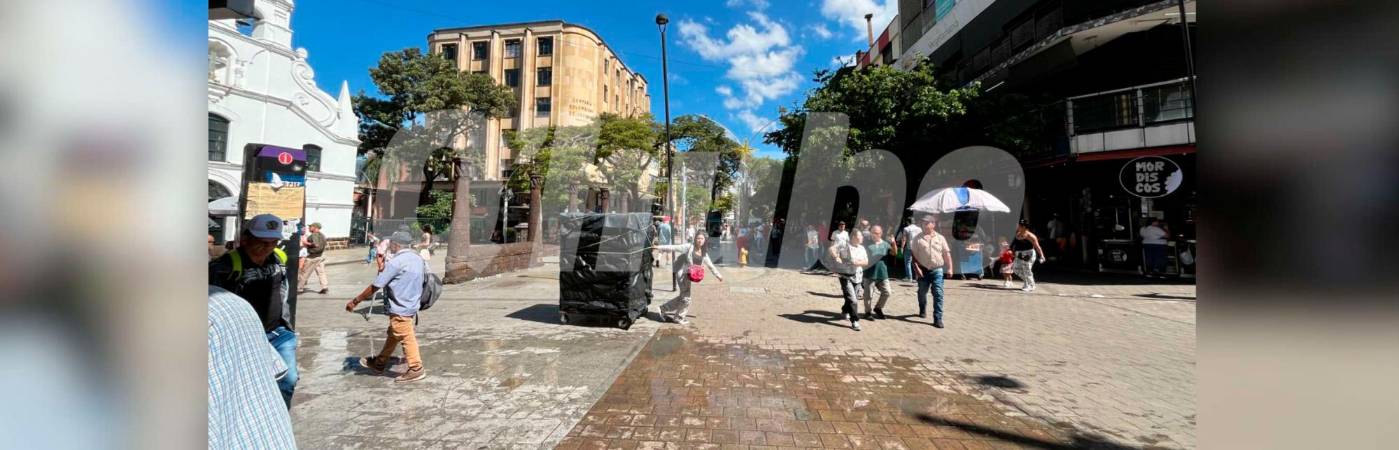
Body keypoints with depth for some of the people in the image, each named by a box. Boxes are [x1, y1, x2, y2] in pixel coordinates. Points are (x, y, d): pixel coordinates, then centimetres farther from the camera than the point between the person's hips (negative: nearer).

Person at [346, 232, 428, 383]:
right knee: (393, 335, 21)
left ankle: (416, 369, 6)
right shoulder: (418, 258, 5)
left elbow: (375, 286, -16)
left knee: (406, 338, -1)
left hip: (400, 309, -9)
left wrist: (355, 301, -5)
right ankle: (379, 363, 36)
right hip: (411, 305, 9)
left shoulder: (396, 262, -19)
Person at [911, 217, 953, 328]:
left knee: (938, 294, -8)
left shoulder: (940, 238, 4)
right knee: (922, 292, 15)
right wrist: (916, 268, -10)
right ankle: (922, 310, 41)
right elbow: (914, 255, -2)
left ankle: (938, 319, -6)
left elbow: (947, 253, 6)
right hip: (923, 270, 0)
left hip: (937, 270, 0)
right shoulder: (918, 238, 0)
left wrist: (950, 268, -1)